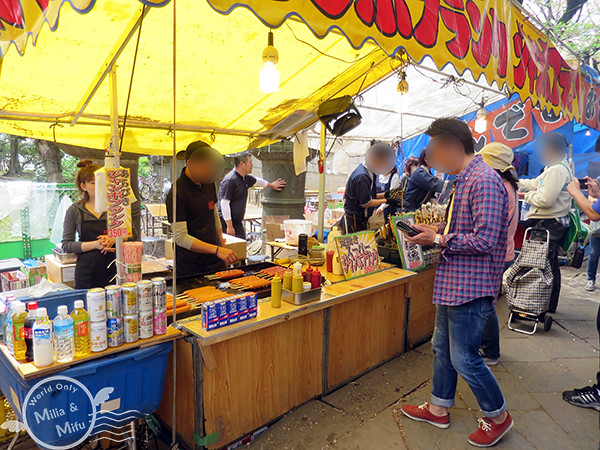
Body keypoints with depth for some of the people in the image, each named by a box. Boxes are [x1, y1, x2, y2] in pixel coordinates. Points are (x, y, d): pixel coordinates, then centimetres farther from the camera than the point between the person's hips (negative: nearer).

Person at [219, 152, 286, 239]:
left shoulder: (245, 178, 12)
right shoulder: (229, 180, -17)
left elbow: (256, 181, 35)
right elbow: (224, 203, -21)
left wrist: (271, 185, 50)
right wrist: (229, 226, -23)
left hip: (237, 222, 9)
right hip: (227, 222, -9)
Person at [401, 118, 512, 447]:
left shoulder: (484, 181, -19)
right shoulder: (463, 180, 13)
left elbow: (484, 241, -24)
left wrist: (438, 239, -17)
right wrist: (436, 230, 7)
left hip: (471, 286, -10)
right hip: (453, 282, 10)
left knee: (464, 358, 2)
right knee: (442, 347, 19)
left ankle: (497, 416, 27)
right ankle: (438, 409, 36)